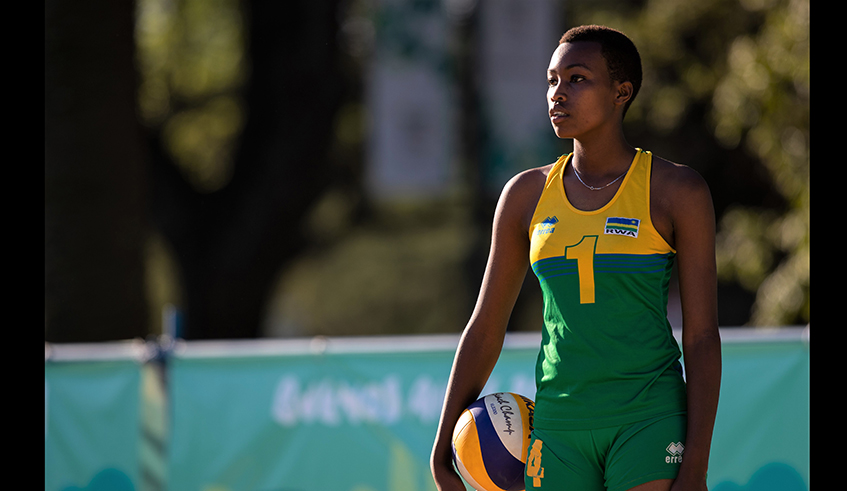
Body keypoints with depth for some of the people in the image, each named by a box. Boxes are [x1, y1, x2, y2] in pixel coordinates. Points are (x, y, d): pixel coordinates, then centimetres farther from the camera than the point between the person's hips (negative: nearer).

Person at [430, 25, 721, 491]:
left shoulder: (677, 191, -2)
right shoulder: (526, 194, 9)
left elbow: (702, 338, -4)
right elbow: (484, 330, 15)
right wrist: (442, 449, 11)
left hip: (650, 418, -4)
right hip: (560, 426, 4)